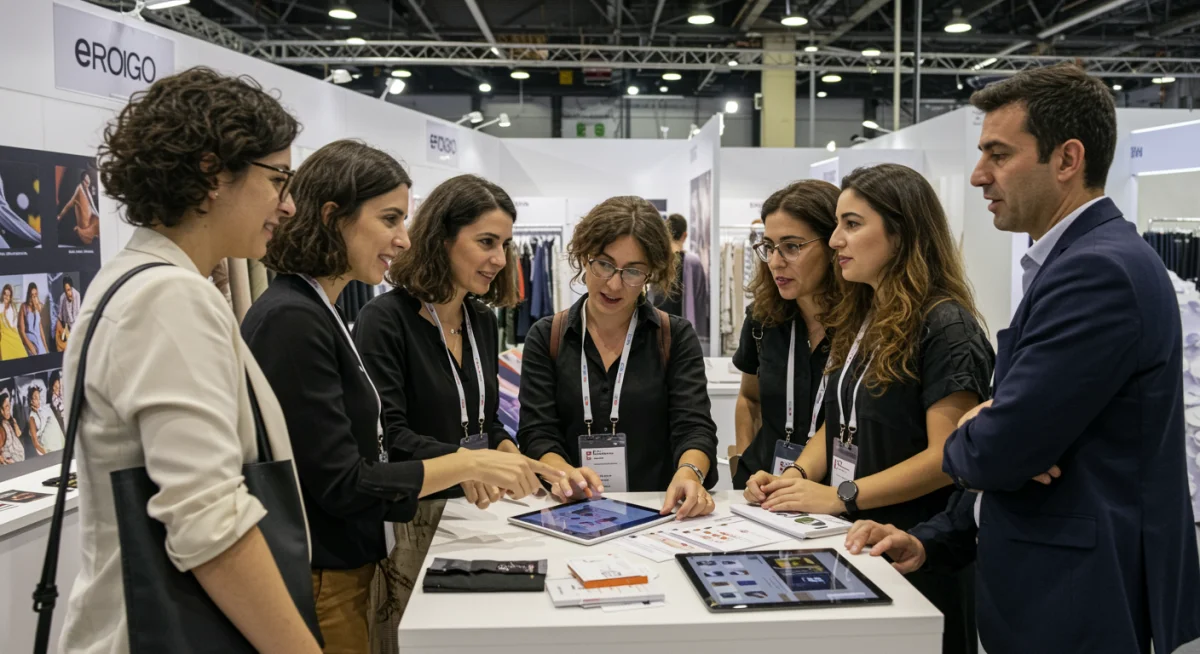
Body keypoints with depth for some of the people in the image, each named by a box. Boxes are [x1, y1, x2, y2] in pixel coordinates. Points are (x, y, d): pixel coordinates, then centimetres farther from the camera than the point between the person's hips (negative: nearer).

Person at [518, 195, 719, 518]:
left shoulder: (677, 338, 5)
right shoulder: (545, 338, 7)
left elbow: (695, 427, -4)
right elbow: (537, 433, 0)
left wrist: (689, 473, -27)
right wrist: (564, 472, -22)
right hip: (572, 513, 0)